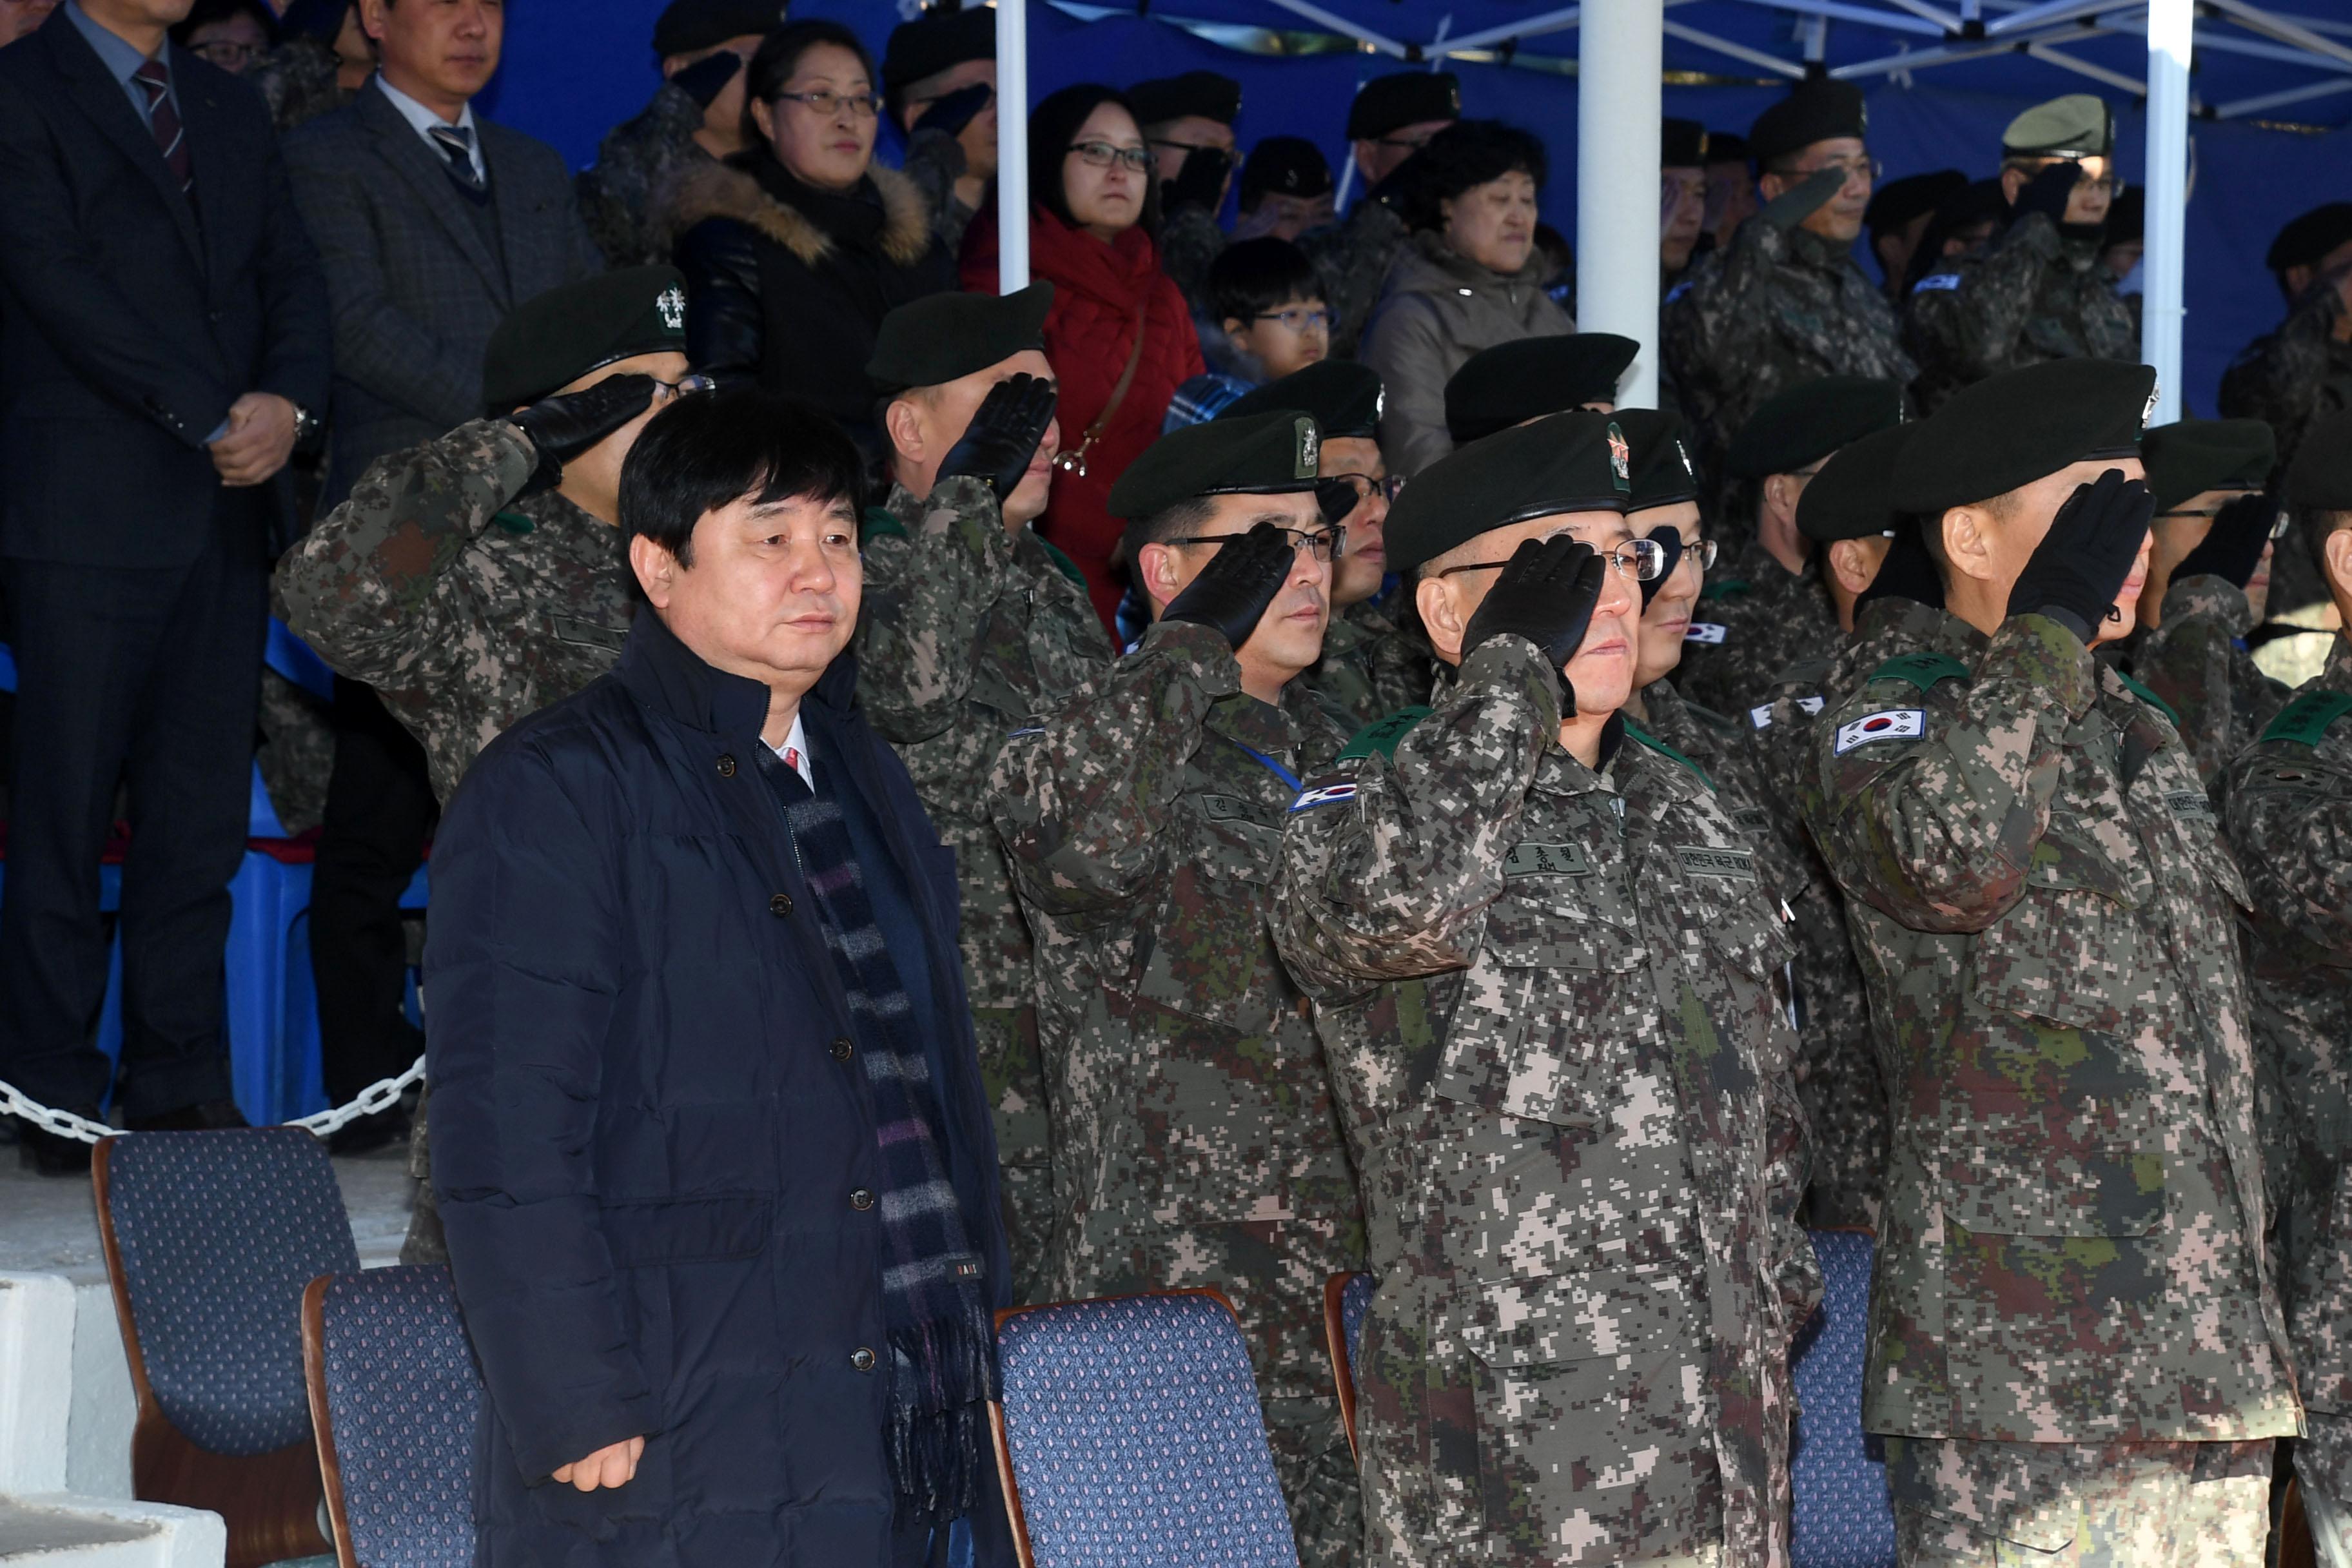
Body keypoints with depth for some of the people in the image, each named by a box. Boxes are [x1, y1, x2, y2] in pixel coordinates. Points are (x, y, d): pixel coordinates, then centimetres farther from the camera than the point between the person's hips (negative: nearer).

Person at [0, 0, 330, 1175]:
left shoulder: (232, 110, 19)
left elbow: (293, 275, 13)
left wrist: (287, 402, -8)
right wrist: (214, 417, -14)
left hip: (228, 507, 6)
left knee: (202, 813, 5)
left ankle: (181, 1083, 10)